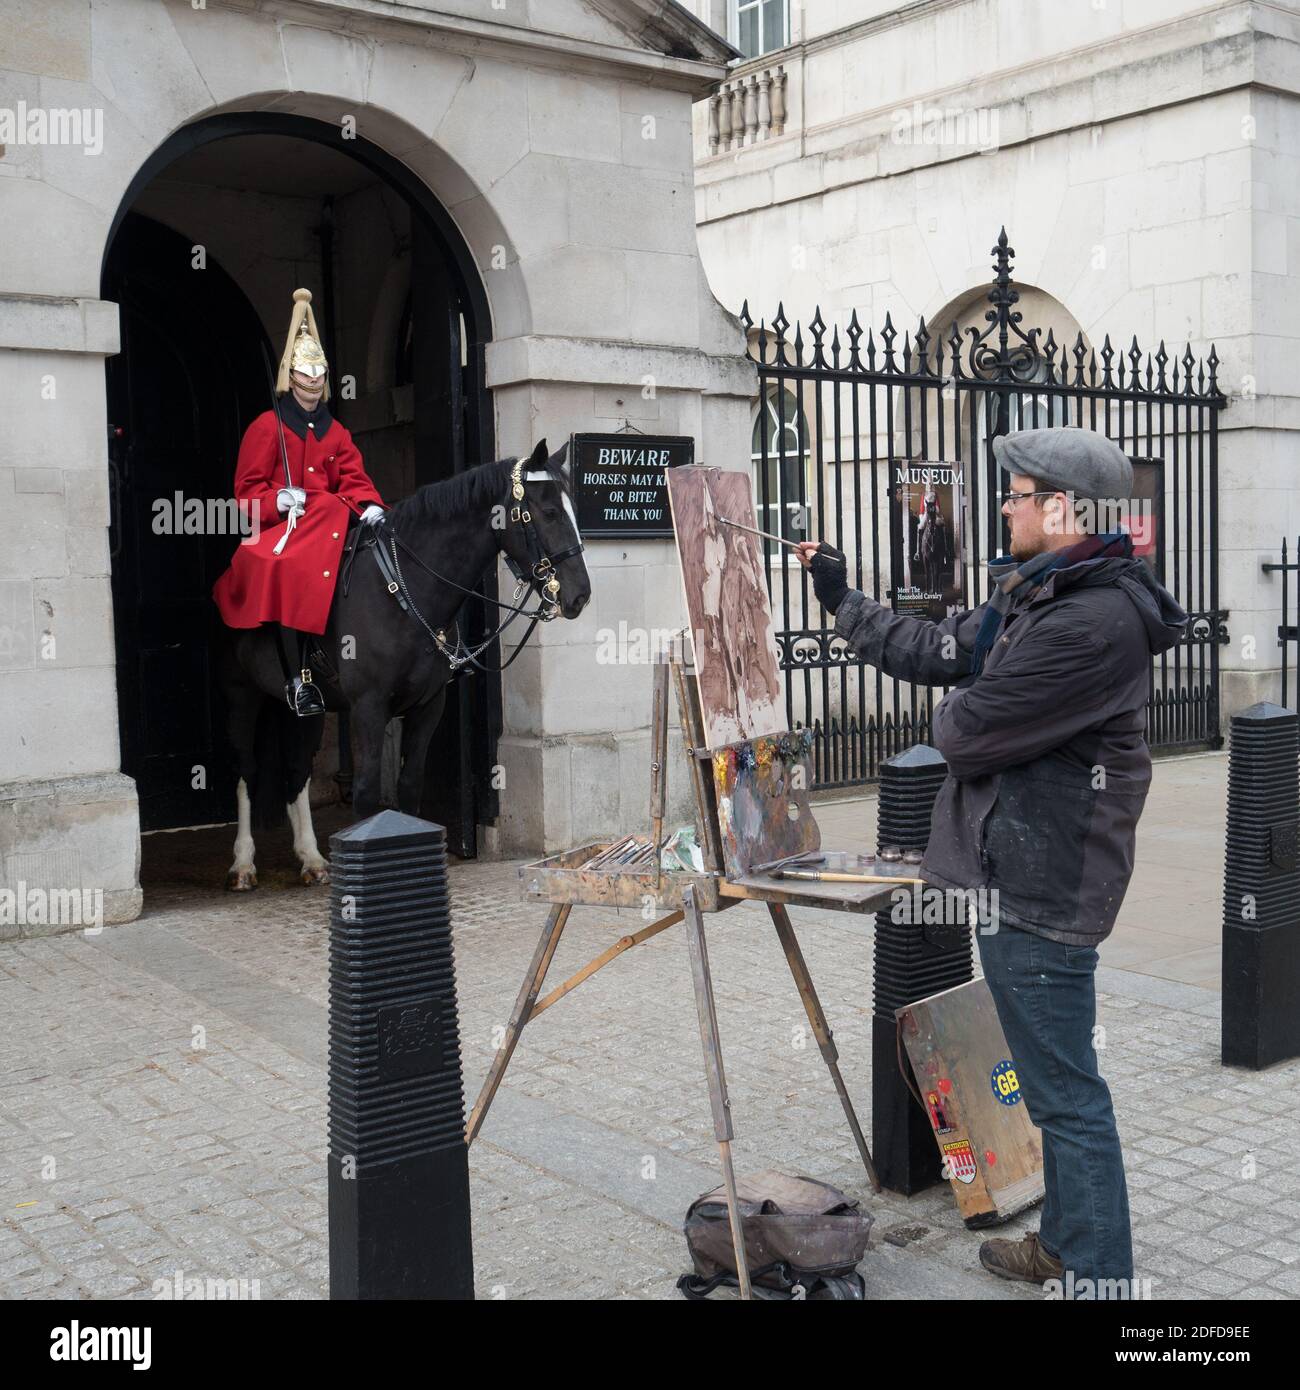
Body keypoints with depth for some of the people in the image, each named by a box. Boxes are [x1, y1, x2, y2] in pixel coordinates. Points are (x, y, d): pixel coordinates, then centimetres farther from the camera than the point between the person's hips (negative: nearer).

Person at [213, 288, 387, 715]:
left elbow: (353, 479, 8)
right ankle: (299, 678, -32)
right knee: (287, 570, -34)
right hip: (281, 522, -4)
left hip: (328, 518, 4)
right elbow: (248, 488, 2)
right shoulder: (267, 426, 6)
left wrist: (370, 506, -13)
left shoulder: (335, 431, 20)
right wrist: (278, 499, -17)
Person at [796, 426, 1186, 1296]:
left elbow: (965, 729, -20)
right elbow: (934, 651, 20)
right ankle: (1065, 1244, 36)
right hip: (1023, 872, 11)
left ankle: (1099, 1275, 11)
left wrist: (955, 710, 2)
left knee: (1066, 1094, -1)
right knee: (1058, 1083, 21)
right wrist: (841, 598, 24)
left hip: (1042, 889, -11)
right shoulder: (1035, 598, 11)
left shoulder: (1096, 622, -23)